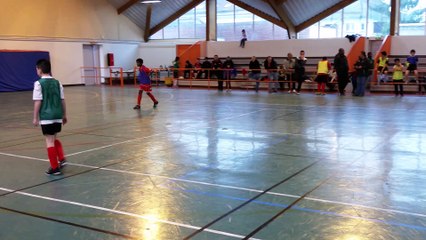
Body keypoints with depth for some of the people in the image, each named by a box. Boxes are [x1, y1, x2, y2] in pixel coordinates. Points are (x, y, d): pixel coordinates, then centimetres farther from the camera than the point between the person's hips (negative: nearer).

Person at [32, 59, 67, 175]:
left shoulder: (38, 83, -7)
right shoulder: (57, 82, 7)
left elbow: (38, 102, -10)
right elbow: (62, 100, 9)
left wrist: (35, 117, -3)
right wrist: (64, 115, 18)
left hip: (46, 117, -5)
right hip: (58, 116, 5)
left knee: (49, 141, 2)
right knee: (54, 138, 23)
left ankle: (54, 167, 7)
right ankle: (62, 159, 12)